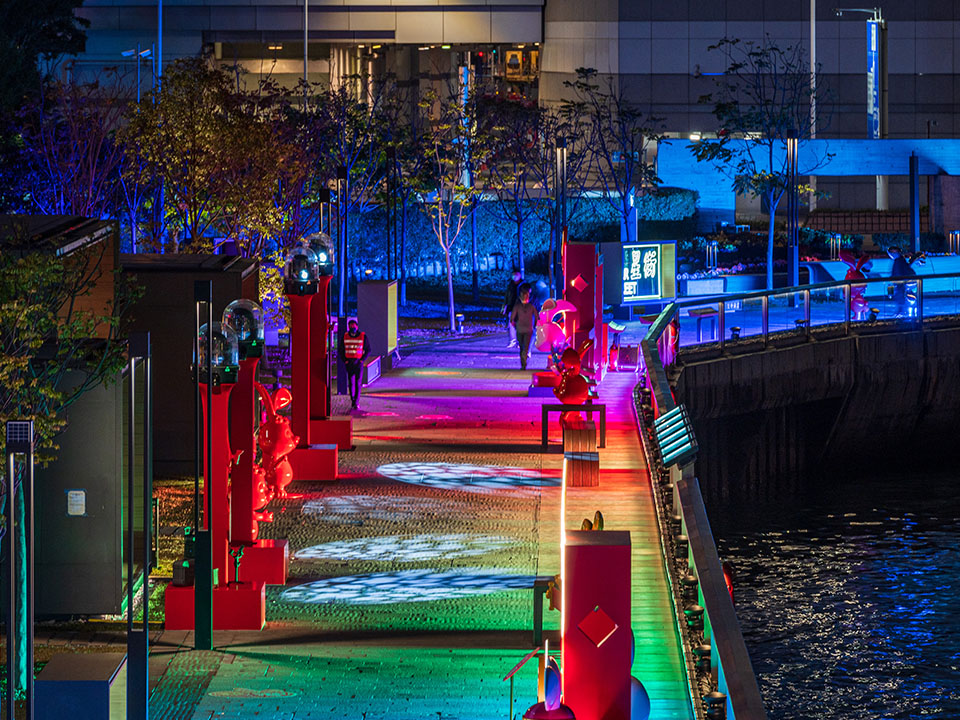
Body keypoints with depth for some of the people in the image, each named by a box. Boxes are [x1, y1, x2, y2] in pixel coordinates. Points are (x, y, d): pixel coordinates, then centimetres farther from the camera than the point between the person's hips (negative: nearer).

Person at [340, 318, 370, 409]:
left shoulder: (363, 336, -3)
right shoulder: (345, 336, 5)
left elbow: (368, 350, 2)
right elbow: (341, 350, 11)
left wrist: (361, 360, -8)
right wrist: (344, 361, -2)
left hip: (358, 363, -3)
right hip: (349, 363, 3)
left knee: (358, 382, -8)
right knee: (351, 382, 6)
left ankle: (356, 402, -8)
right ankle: (352, 399, 22)